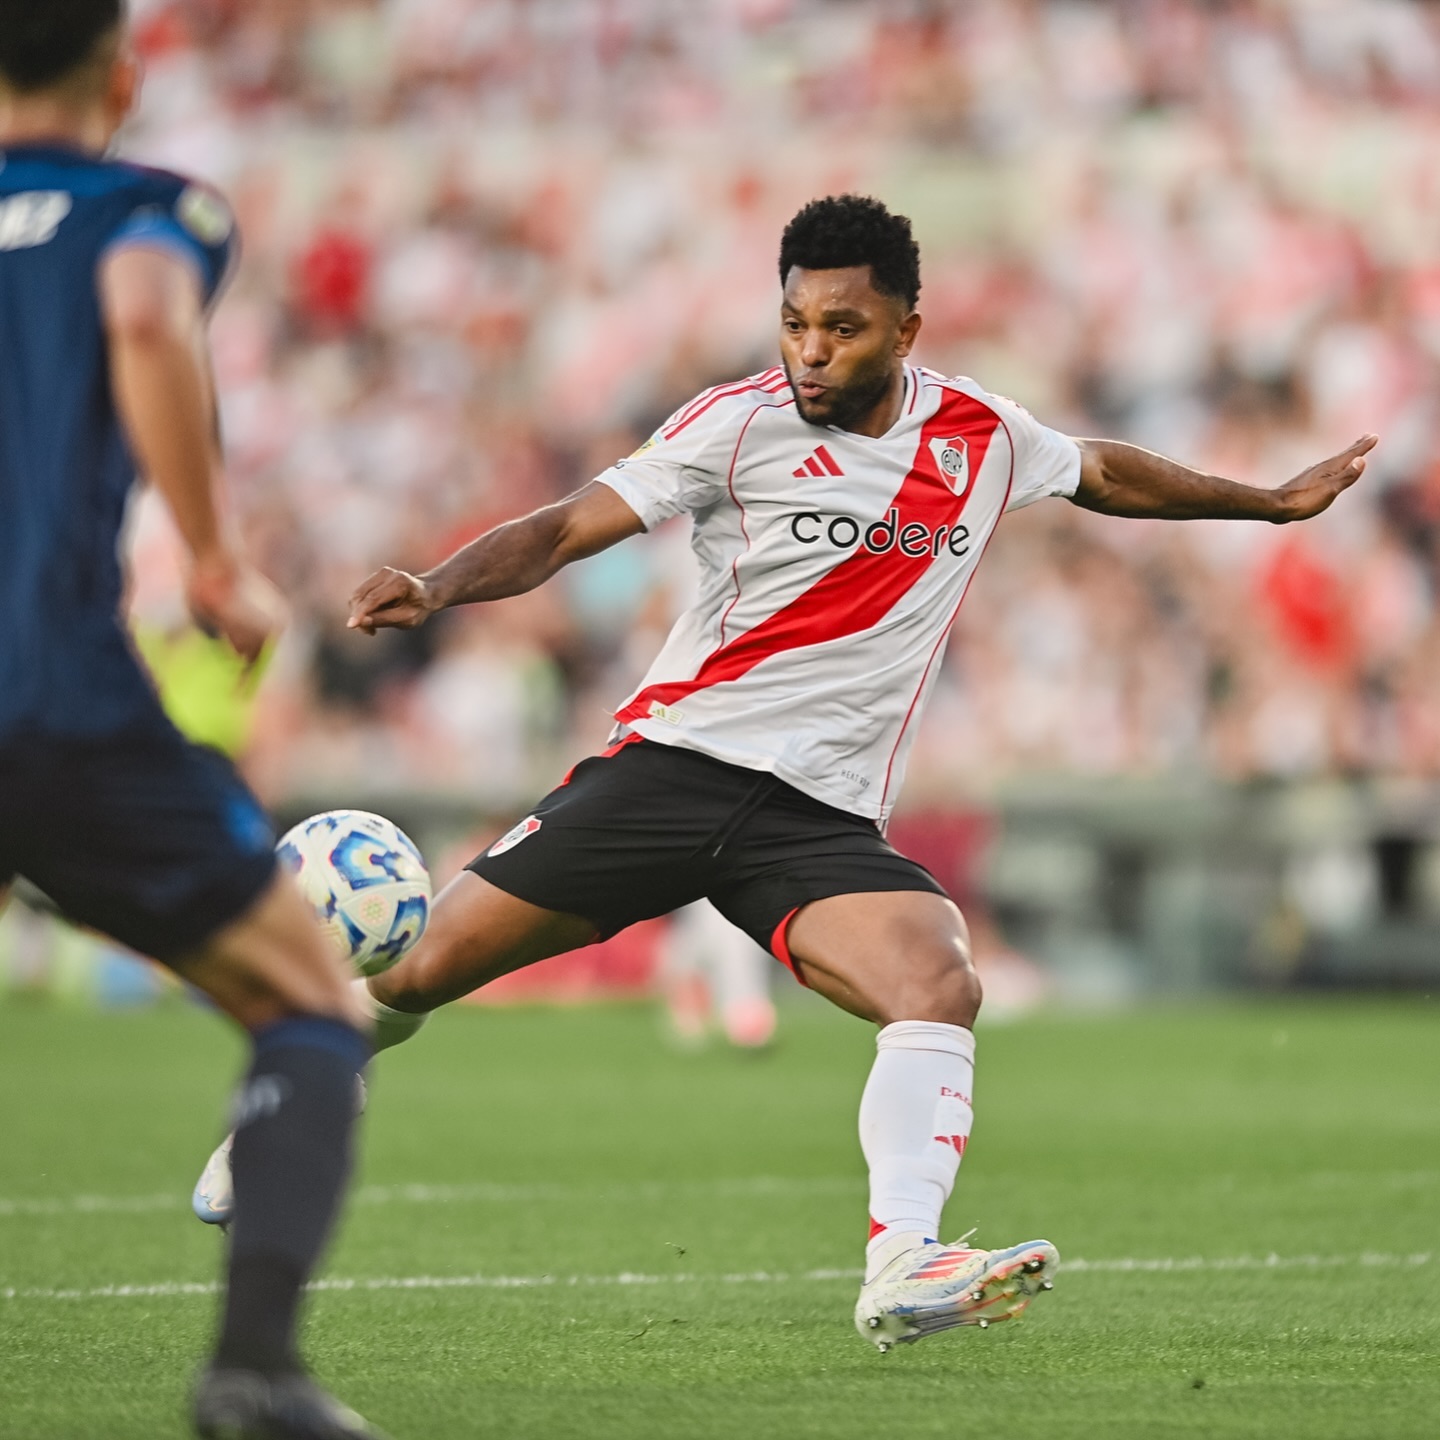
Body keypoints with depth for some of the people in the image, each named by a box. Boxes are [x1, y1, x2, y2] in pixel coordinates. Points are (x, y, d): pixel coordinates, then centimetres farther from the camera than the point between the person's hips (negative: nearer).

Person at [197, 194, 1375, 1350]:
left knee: (940, 987, -27)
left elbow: (1104, 473, 29)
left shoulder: (981, 437, 8)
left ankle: (903, 1267, -38)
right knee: (413, 970, -3)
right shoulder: (743, 424, -4)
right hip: (674, 764, -2)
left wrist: (1273, 502, 36)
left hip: (824, 816, 2)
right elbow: (568, 529, -7)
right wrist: (437, 589, -24)